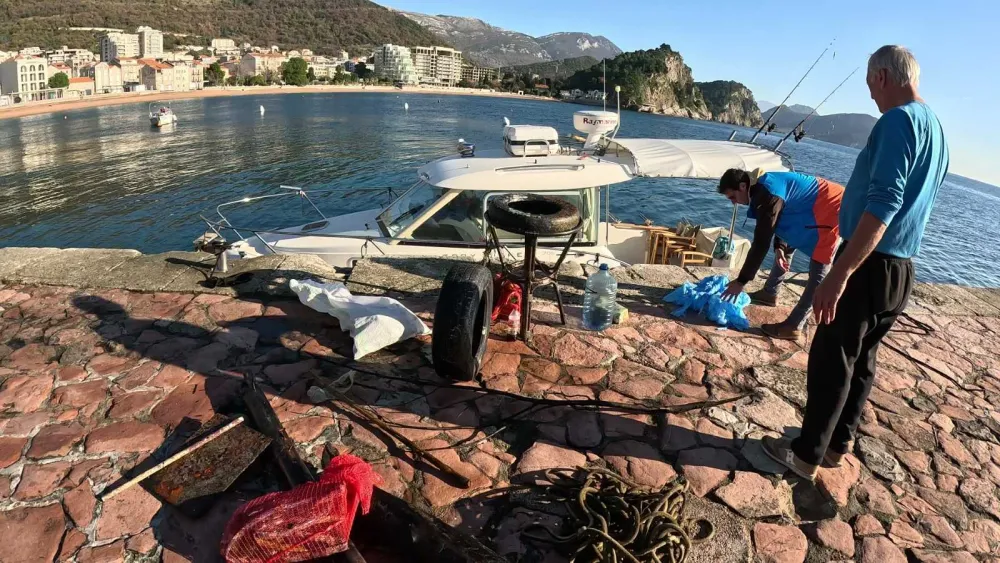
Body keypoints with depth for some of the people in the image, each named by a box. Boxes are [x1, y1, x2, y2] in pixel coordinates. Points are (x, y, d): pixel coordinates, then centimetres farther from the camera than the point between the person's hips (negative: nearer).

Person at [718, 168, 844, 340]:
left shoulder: (768, 194, -28)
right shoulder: (763, 185, 3)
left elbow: (761, 241, -27)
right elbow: (779, 219, 15)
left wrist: (741, 280, -23)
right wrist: (779, 247, -1)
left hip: (831, 209, -11)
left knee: (818, 272, -10)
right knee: (787, 247, 23)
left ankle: (793, 326, -10)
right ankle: (770, 293, 38)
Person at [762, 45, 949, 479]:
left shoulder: (898, 121, -16)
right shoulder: (936, 129, 15)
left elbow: (883, 203, -26)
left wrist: (839, 274, -31)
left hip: (870, 265, -9)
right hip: (900, 269, 9)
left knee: (832, 359, -1)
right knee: (861, 358, 16)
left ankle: (808, 454, 9)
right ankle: (837, 444, 28)